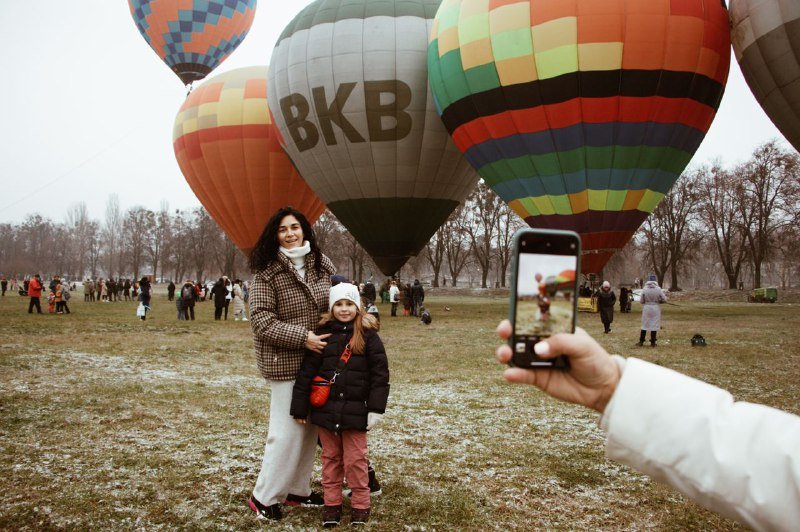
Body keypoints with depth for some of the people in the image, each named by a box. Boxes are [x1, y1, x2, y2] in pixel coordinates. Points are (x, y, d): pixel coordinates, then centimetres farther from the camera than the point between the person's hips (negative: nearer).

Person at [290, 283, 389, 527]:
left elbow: (380, 374, -5)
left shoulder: (368, 335, -4)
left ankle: (360, 505, 23)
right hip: (326, 409, 2)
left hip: (355, 410, -2)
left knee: (355, 459, 7)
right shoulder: (323, 334, 0)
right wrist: (299, 408, 1)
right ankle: (332, 503, 27)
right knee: (330, 457, 14)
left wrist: (376, 408, -11)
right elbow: (306, 372, 1)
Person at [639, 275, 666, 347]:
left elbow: (642, 301, -1)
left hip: (646, 308, 1)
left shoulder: (645, 289, -7)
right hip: (656, 308, -1)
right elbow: (664, 300, -4)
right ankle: (652, 343, 10)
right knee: (654, 325, 7)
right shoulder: (658, 289, -9)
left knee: (644, 325, 11)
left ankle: (641, 341, 14)